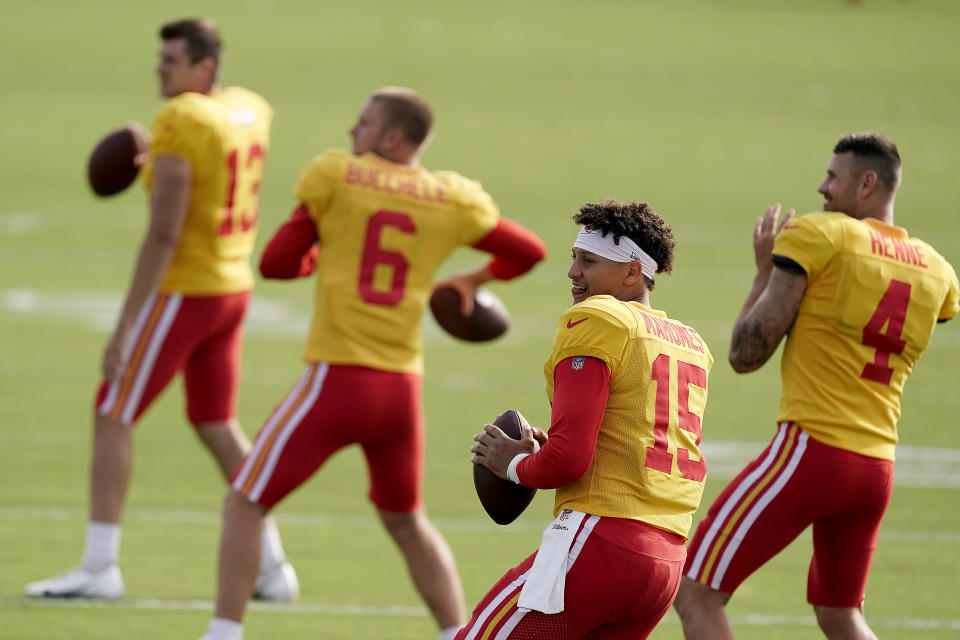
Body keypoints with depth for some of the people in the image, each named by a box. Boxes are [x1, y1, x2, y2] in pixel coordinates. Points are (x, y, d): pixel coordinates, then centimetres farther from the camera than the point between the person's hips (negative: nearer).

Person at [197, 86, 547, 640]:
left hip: (337, 378, -4)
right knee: (406, 520, 24)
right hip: (403, 386, 4)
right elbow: (529, 251, 16)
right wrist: (477, 280, 35)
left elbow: (276, 263, 1)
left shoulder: (334, 175, -3)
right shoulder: (454, 200, 6)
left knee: (245, 504, 5)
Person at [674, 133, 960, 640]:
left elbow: (745, 354, -7)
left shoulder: (815, 236, -7)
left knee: (695, 594, -4)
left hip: (812, 449, -7)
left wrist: (765, 270, 9)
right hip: (878, 465, 7)